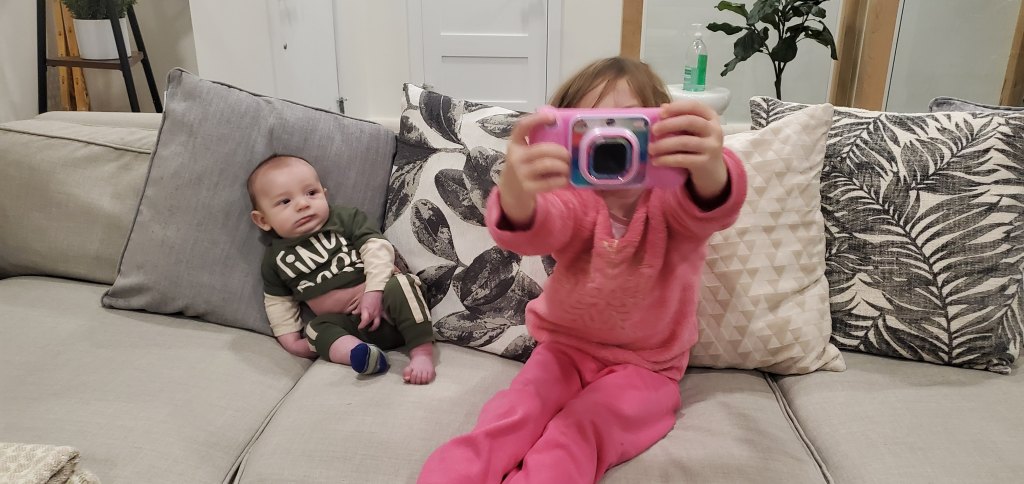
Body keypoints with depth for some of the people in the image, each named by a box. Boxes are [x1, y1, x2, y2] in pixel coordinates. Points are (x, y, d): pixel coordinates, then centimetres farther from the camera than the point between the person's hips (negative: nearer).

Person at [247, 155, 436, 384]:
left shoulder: (346, 218, -2)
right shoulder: (276, 258, 8)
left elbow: (376, 248, -11)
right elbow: (278, 301, 16)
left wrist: (374, 292, -22)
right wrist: (291, 340, 6)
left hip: (383, 302, -2)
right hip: (348, 324, 2)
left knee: (401, 284, -30)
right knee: (317, 328, -23)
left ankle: (422, 353, -34)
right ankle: (361, 353, -46)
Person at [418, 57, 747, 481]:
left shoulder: (671, 198, -15)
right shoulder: (575, 199, -14)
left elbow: (710, 207, -39)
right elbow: (534, 229, -36)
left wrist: (710, 170, -64)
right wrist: (515, 194, -61)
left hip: (644, 366, -1)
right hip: (567, 347, 1)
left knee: (580, 433, -27)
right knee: (510, 418, -23)